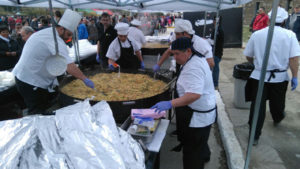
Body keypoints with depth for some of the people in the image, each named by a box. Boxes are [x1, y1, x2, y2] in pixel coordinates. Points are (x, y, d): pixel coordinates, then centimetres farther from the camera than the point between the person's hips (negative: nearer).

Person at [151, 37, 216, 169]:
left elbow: (194, 94, -40)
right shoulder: (197, 58, 5)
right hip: (201, 113, 11)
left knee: (192, 154, 3)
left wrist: (170, 104, -44)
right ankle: (204, 156, 61)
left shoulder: (193, 68, -28)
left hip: (197, 117, -11)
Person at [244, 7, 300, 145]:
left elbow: (248, 56, 5)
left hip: (259, 76, 0)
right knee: (277, 103, 24)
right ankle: (277, 119, 54)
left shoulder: (257, 34, -3)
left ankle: (254, 136, 11)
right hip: (279, 77, 1)